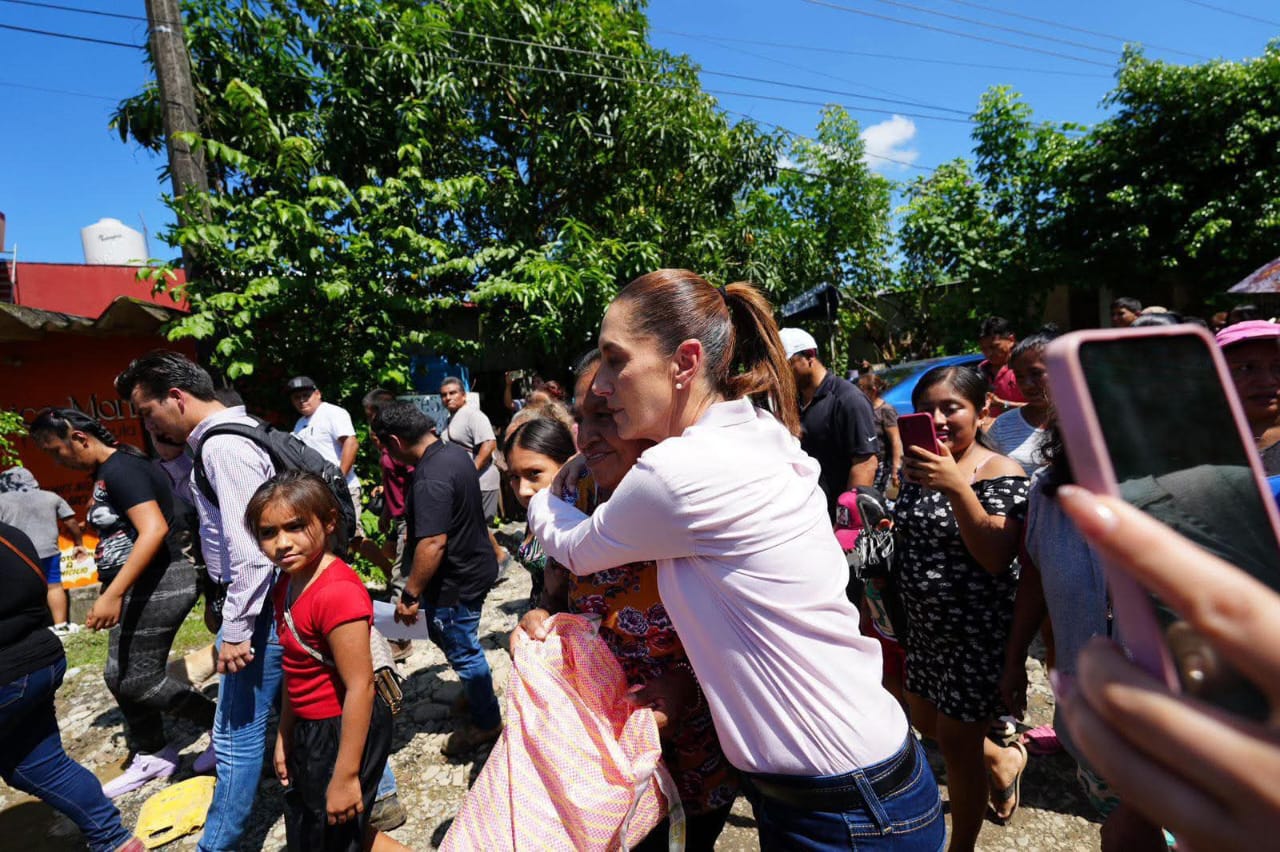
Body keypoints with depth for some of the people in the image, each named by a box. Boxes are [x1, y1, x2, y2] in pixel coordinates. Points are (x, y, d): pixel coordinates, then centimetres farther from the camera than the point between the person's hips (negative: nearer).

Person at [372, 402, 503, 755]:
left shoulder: (430, 480, -29)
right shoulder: (456, 452, 1)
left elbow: (433, 543, -32)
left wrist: (410, 595, -21)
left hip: (455, 582, -9)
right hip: (476, 565, 9)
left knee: (463, 653, 10)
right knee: (463, 645, 27)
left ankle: (486, 722, 29)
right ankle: (479, 697, 46)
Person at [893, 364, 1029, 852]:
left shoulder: (1001, 474, -17)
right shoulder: (917, 468, 1)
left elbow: (997, 557, -29)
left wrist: (957, 487, -38)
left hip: (976, 633, -7)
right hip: (923, 625, 7)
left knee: (955, 745, 9)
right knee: (925, 722, 23)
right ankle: (1003, 760, 52)